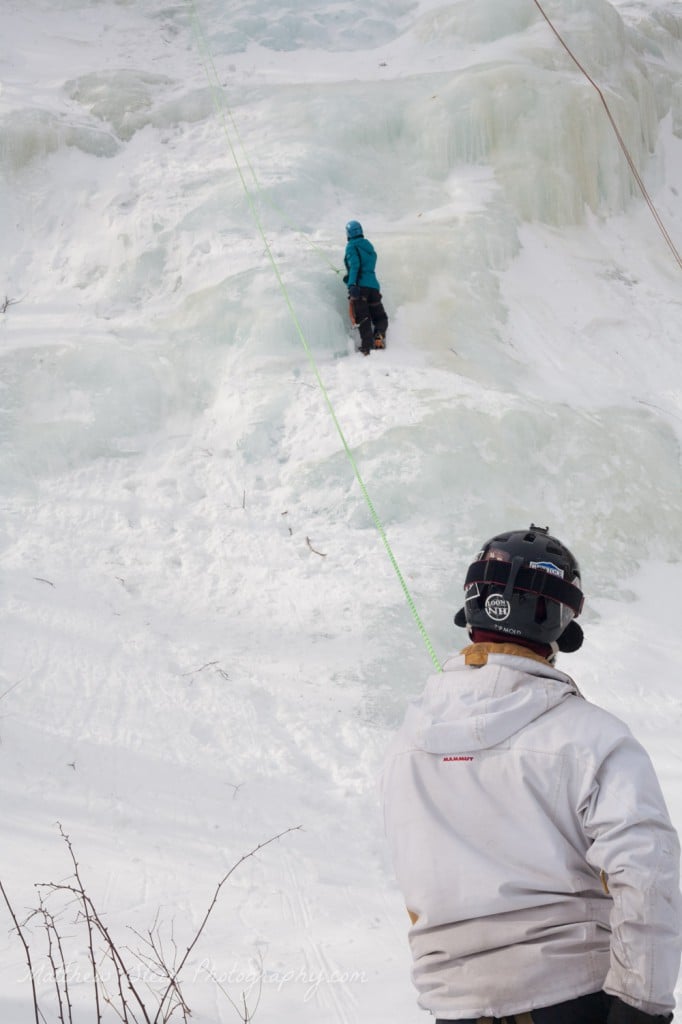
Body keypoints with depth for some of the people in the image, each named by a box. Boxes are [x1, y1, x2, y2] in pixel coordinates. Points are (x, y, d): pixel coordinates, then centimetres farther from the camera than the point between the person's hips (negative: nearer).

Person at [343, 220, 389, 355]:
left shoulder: (351, 246, 1)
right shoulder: (369, 246, 22)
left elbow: (354, 265, -15)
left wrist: (351, 283, -24)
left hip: (360, 286, -5)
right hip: (374, 285, 5)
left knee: (363, 319, -9)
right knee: (380, 317, 11)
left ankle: (367, 346, -22)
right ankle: (379, 333, -20)